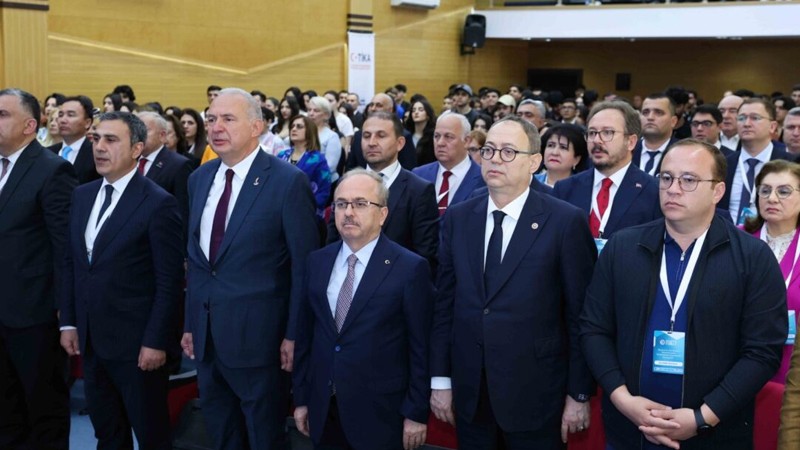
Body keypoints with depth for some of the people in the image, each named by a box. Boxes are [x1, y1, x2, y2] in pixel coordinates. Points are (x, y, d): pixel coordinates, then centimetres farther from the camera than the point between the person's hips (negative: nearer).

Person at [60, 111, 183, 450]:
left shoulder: (158, 203, -13)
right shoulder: (82, 195, 8)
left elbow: (169, 281, -14)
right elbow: (70, 263, 14)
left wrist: (155, 341, -16)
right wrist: (69, 321, 9)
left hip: (137, 342, -6)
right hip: (91, 339, 6)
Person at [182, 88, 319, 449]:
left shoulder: (288, 181, -12)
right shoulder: (199, 178, 8)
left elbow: (304, 265, -11)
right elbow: (196, 258, 12)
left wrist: (294, 335, -11)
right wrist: (190, 324, 12)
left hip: (256, 334, -6)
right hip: (206, 334, 6)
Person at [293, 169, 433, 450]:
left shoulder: (411, 268, -10)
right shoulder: (317, 262, 5)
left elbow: (421, 347, -9)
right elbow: (305, 334, 9)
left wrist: (416, 413, -8)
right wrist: (301, 398, 9)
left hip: (379, 414, -4)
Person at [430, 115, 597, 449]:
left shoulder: (566, 221, -8)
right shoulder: (458, 218, 4)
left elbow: (581, 315, -6)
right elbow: (444, 303, 6)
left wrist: (580, 393, -5)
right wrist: (440, 379, 5)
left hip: (534, 394, -3)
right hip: (469, 393, 4)